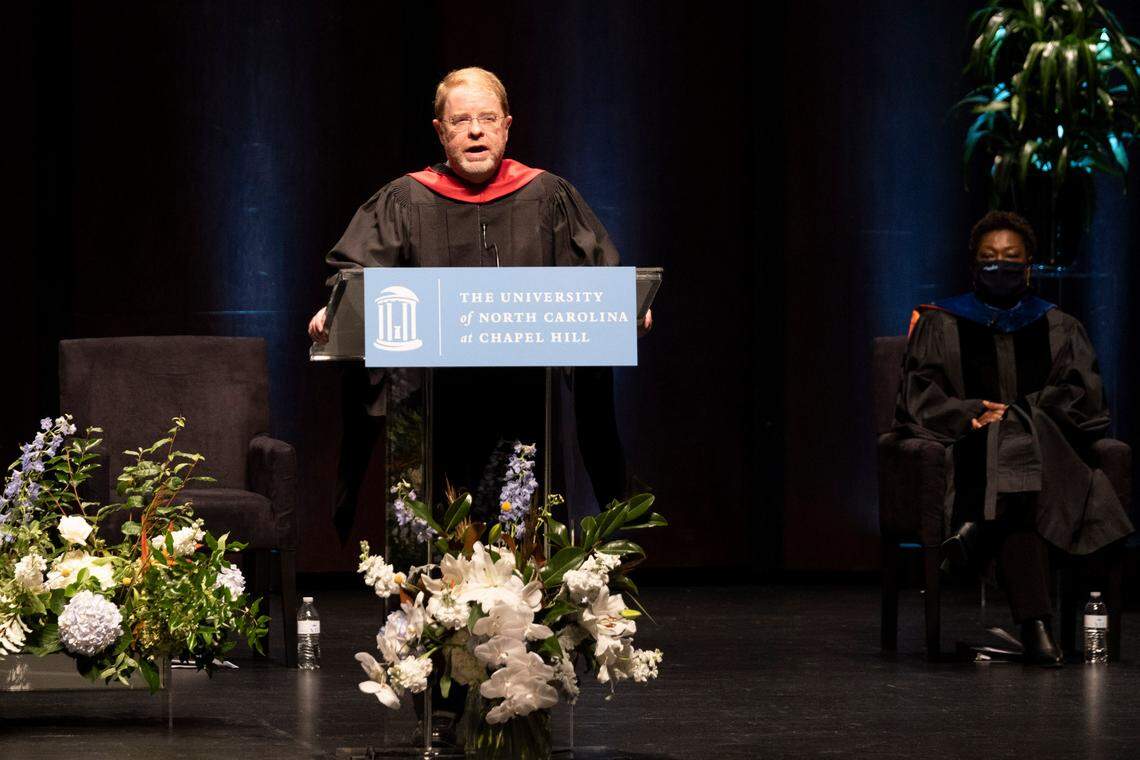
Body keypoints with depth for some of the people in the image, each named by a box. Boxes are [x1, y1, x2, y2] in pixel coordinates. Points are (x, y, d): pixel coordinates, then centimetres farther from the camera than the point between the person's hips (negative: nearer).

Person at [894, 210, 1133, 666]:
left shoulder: (1060, 329, 19)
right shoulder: (939, 325, 15)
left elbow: (1083, 398, 6)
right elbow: (920, 395, 3)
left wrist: (1020, 413, -11)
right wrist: (970, 415, -16)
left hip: (1048, 452, 1)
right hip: (971, 460, -1)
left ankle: (981, 529, -56)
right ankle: (1034, 625, -52)